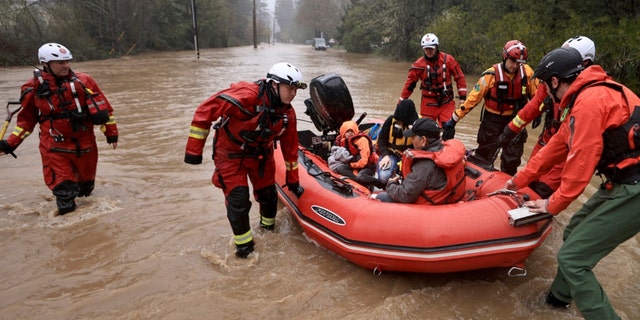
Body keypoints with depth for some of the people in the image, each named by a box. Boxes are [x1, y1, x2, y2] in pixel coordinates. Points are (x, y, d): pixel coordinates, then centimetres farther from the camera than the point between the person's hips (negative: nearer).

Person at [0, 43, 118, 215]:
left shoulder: (83, 81, -2)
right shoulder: (34, 88, -3)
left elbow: (103, 107, 4)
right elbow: (27, 119, 9)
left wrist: (111, 133, 5)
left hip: (85, 143, 2)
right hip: (55, 148, -2)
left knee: (87, 180, 20)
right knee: (63, 189, -5)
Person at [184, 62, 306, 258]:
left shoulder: (288, 113, -10)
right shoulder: (246, 95, -32)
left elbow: (290, 147, 1)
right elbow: (205, 111, -28)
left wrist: (293, 180, 7)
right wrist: (194, 149, -24)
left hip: (261, 154, 6)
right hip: (230, 154, -5)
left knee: (268, 194, 12)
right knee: (238, 200, -7)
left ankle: (268, 229, 41)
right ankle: (244, 245, 14)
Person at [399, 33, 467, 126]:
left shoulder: (448, 60, -2)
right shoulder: (419, 64, -4)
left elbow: (459, 77, 4)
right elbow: (410, 84, 0)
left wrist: (462, 97, -1)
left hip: (446, 102, 0)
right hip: (428, 103, 0)